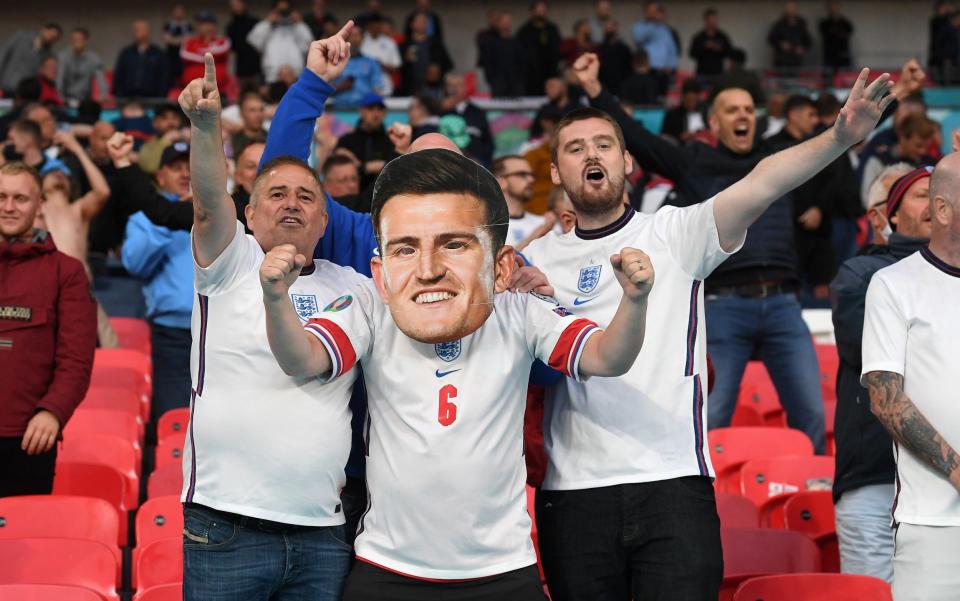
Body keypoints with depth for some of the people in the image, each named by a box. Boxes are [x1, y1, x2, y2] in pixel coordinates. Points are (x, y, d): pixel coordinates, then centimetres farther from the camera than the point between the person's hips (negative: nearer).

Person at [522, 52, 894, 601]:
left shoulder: (673, 233, 3)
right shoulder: (539, 258, 12)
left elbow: (761, 186, -12)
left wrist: (840, 138, -28)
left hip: (674, 485, -2)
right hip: (573, 493, 3)